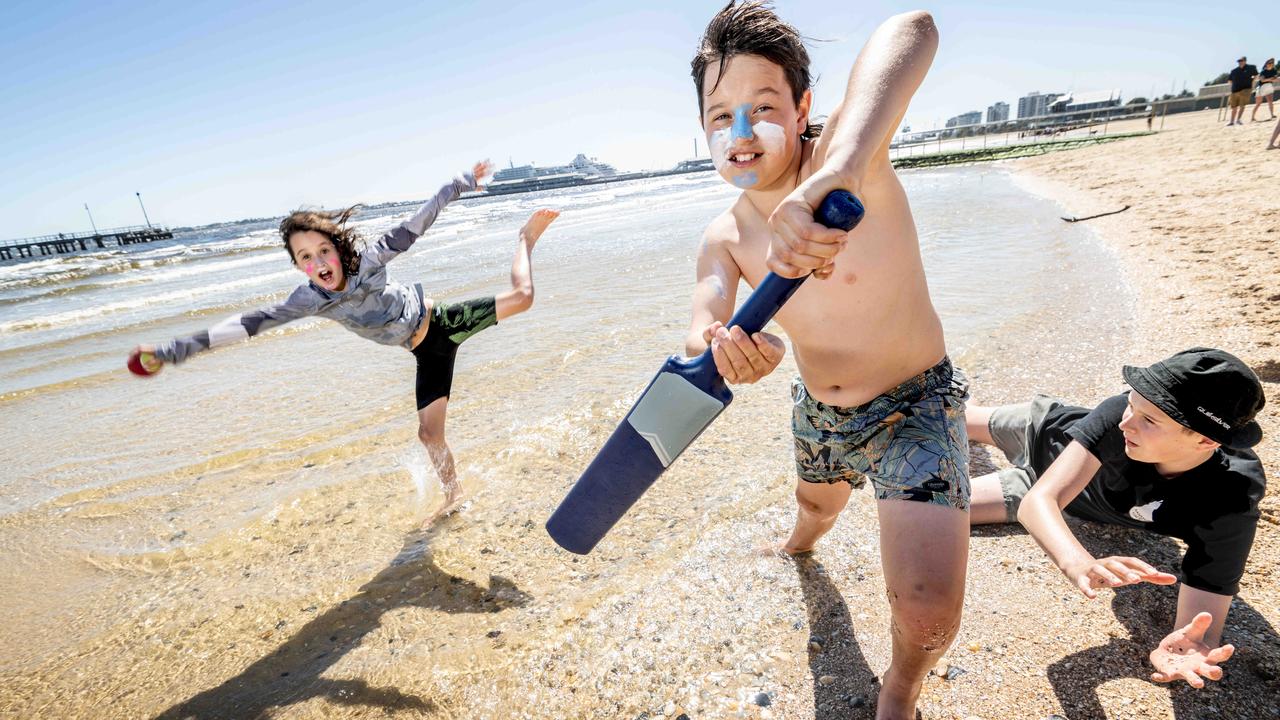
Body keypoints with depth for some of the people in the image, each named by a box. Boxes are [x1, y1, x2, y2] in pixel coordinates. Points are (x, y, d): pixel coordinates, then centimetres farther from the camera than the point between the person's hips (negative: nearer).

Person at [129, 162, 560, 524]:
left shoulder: (368, 262, -21)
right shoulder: (309, 301, -14)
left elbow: (413, 227, -16)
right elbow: (251, 322, -15)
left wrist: (459, 184, -12)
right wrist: (175, 350, -18)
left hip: (443, 321, -2)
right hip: (426, 353, 3)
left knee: (521, 297, -12)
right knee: (428, 430, 3)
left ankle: (526, 237, 18)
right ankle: (453, 496, 27)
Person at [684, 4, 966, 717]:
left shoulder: (838, 157, -26)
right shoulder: (724, 237, -9)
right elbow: (703, 326, -24)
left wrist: (829, 179, -65)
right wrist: (721, 348, -49)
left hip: (913, 408, -5)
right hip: (818, 412, 6)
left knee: (928, 615, -19)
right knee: (817, 504, 34)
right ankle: (797, 548, 74)